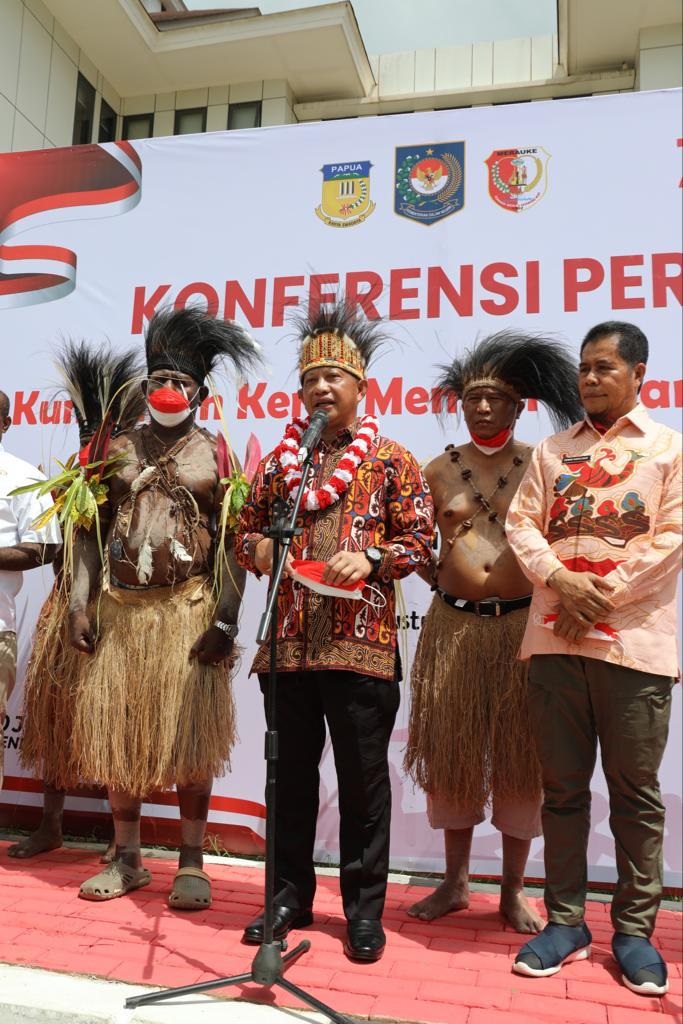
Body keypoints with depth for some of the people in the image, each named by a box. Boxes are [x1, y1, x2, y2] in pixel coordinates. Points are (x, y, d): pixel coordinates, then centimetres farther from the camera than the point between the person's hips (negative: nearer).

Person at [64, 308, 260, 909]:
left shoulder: (215, 455, 3)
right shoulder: (120, 449, 12)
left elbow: (232, 543, -3)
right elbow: (90, 531, 9)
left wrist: (225, 618, -12)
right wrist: (81, 602, -1)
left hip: (188, 612, -3)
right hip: (118, 608, 4)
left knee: (190, 736, 1)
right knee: (116, 734, 8)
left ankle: (191, 864, 16)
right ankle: (127, 859, 25)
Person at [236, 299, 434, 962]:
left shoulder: (390, 459, 3)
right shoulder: (280, 459, 14)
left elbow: (420, 538, 0)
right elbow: (246, 529, 18)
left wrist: (372, 559, -16)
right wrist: (258, 549, -4)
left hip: (361, 645, -3)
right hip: (289, 642, 4)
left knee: (363, 778, 6)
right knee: (290, 774, 13)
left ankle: (364, 908, 23)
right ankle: (290, 896, 30)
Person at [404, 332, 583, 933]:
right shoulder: (438, 469, 7)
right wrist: (448, 579, -3)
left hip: (522, 625, -2)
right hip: (453, 624, 2)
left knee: (518, 758, 6)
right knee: (452, 752, 9)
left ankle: (514, 890, 23)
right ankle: (456, 882, 26)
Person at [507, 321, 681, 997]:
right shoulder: (553, 450, 16)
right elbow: (521, 523, 6)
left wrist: (604, 595, -11)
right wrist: (562, 581, -11)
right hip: (555, 638, 3)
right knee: (563, 786, 9)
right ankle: (565, 921, 21)